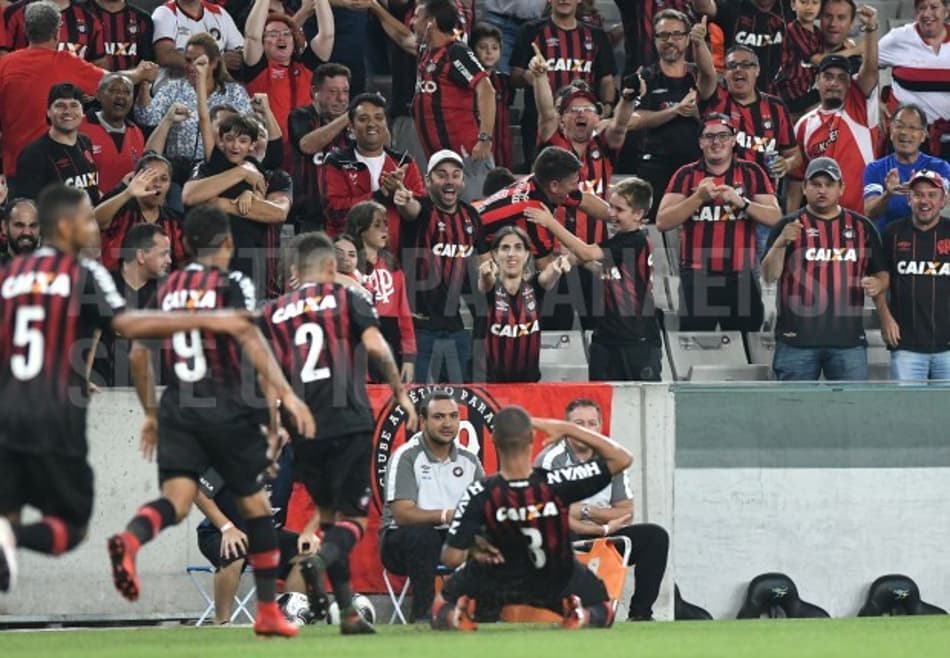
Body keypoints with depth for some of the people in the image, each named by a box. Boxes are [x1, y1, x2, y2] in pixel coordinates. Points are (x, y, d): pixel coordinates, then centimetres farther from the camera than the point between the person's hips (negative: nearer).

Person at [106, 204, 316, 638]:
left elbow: (138, 356, 17)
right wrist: (285, 394, -23)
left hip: (177, 409, 4)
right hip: (224, 409, -4)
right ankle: (268, 612, 16)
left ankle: (130, 539, -44)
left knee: (177, 500, -9)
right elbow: (251, 341, -18)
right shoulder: (232, 285, -3)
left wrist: (151, 413, 27)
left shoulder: (168, 289, 13)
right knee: (254, 504, 11)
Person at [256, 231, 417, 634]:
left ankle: (347, 612, 13)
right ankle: (321, 559, -32)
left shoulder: (273, 313, 11)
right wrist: (401, 394, 0)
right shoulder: (346, 299, 4)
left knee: (327, 511, 19)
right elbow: (376, 346, -10)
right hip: (349, 423, -3)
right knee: (352, 518, 2)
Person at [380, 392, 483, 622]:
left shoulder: (468, 459, 6)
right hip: (402, 542, -4)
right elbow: (403, 514, -22)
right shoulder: (406, 457, -11)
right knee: (422, 534, -38)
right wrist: (446, 515, -35)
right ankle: (423, 614, -32)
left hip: (451, 540, 4)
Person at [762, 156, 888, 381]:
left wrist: (878, 284, -8)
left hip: (848, 337, 2)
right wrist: (781, 243, -20)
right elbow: (769, 276, -3)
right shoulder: (789, 226, 6)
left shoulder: (862, 227, 12)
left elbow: (881, 273, 16)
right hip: (797, 337, -2)